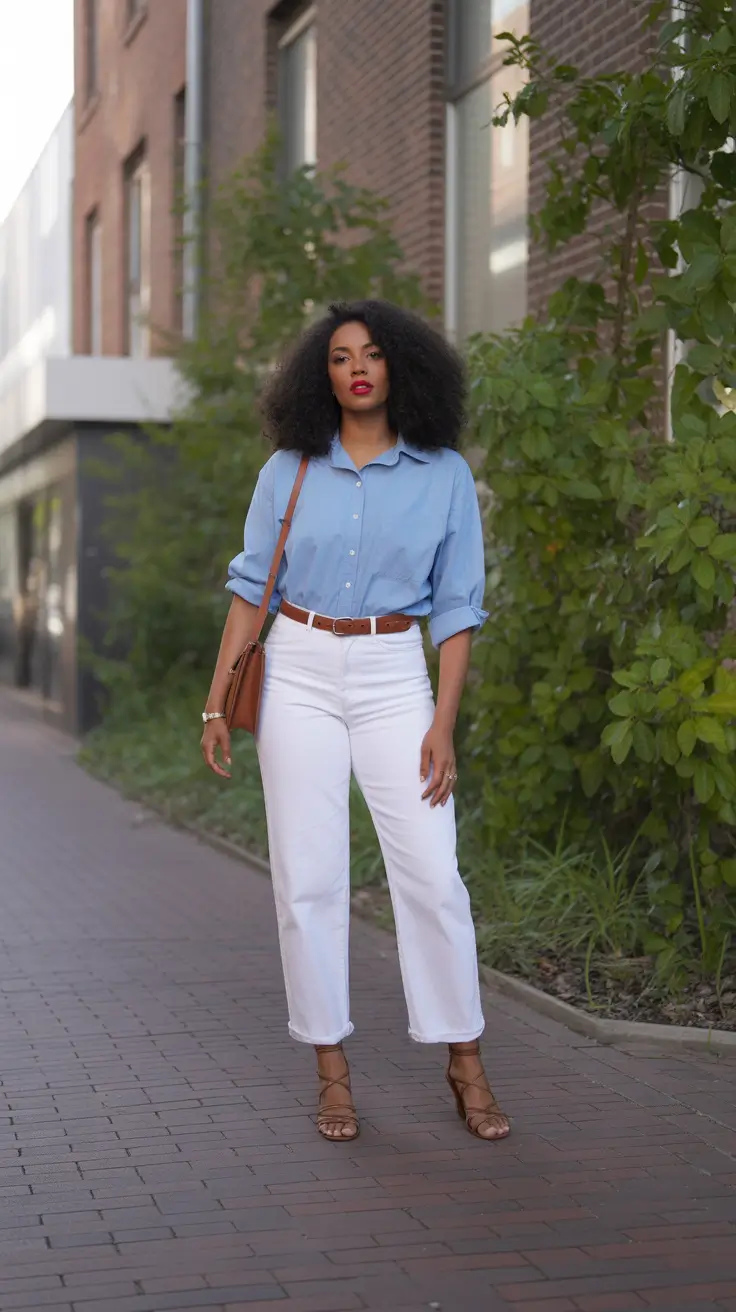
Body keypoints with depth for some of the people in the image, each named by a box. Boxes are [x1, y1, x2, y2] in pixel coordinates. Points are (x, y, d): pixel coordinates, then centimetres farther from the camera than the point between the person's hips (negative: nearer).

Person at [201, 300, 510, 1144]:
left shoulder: (444, 475, 0)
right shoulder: (288, 470, 3)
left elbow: (458, 607, 1)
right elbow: (251, 587, 7)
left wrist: (443, 723, -6)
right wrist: (217, 704, 2)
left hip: (395, 679, -1)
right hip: (299, 677, 1)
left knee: (431, 875, -5)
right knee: (308, 878, 0)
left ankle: (465, 1066, 11)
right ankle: (332, 1072, 12)